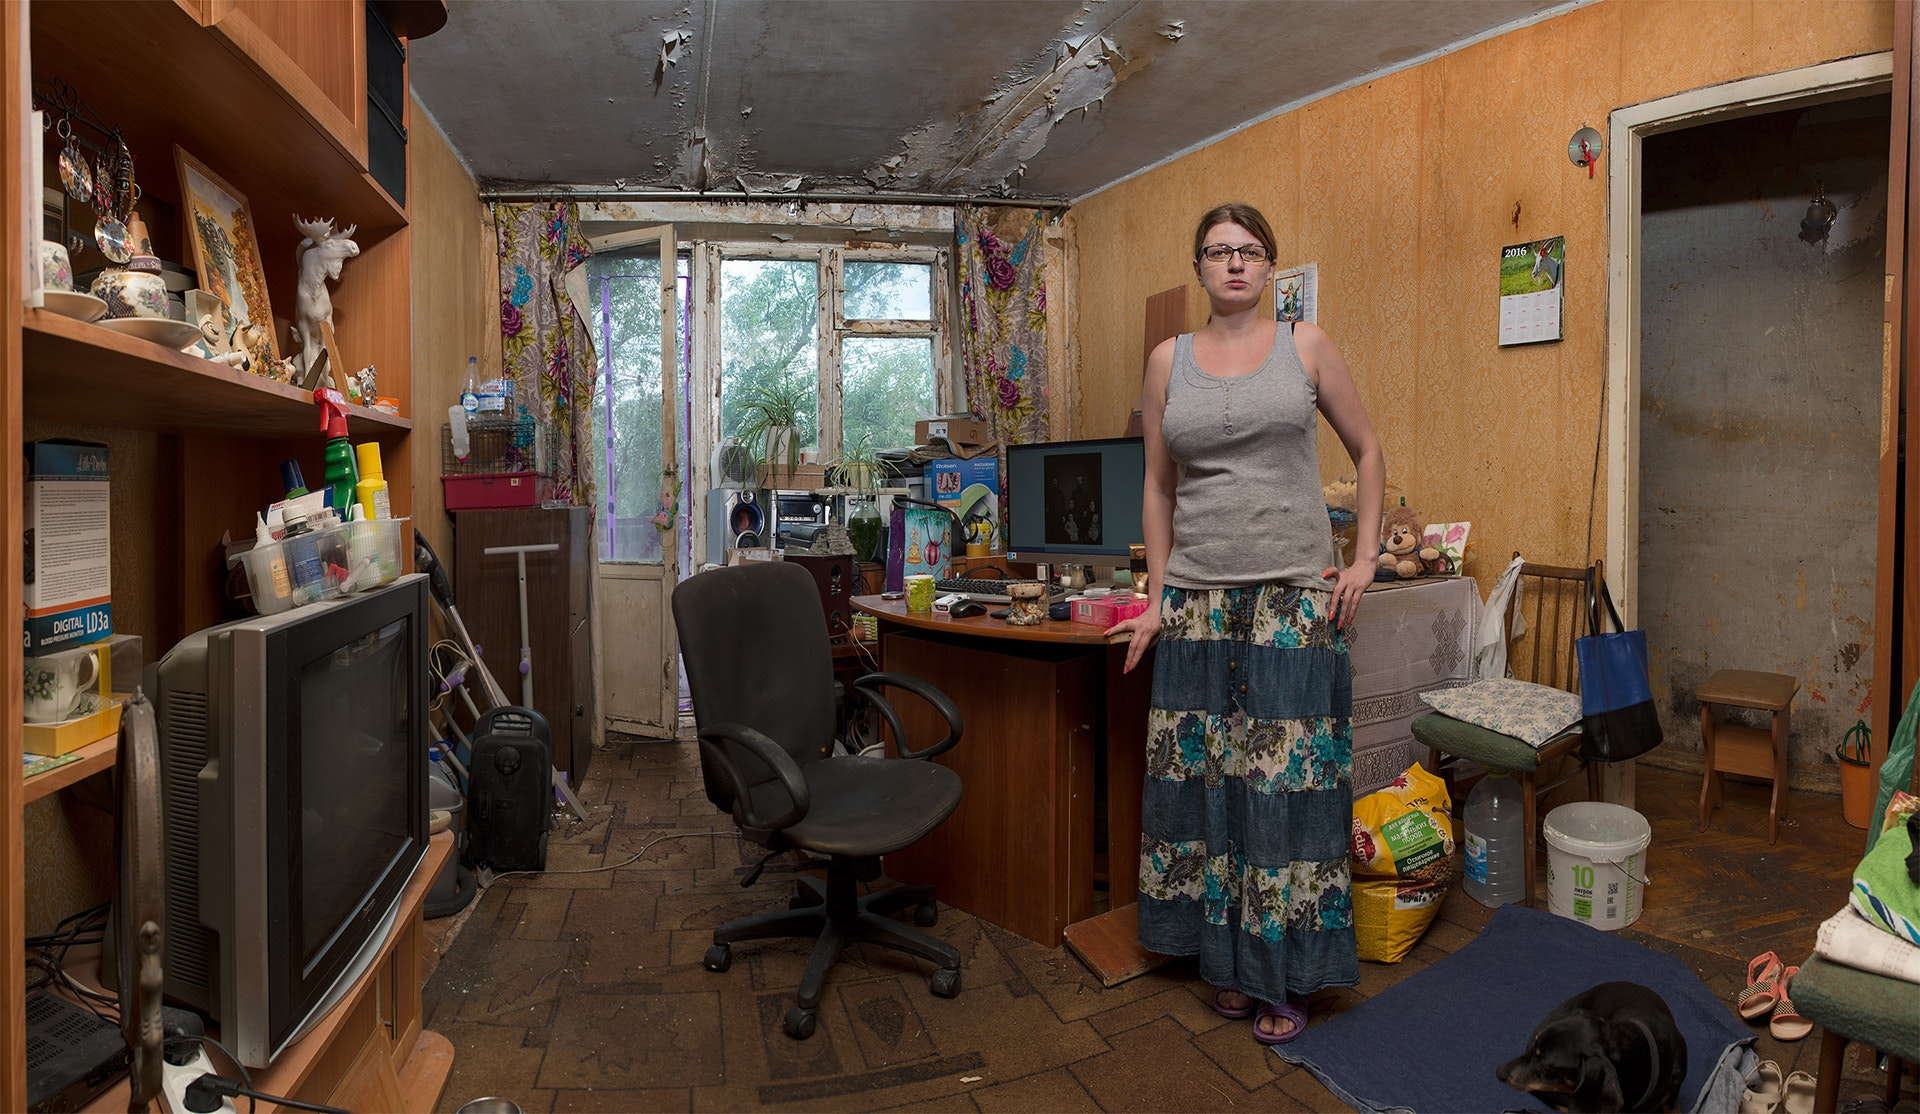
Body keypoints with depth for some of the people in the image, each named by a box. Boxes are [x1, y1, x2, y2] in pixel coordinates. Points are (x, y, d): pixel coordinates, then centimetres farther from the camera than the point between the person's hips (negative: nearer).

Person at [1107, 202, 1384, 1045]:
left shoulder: (1306, 346, 5)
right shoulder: (1169, 361, 8)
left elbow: (1367, 451, 12)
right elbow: (1158, 487, 10)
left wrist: (1366, 559, 2)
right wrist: (1156, 599, 6)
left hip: (1295, 595, -2)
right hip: (1197, 598, 2)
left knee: (1287, 778, 0)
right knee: (1204, 777, 6)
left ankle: (1284, 976, 17)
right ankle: (1229, 962, 23)